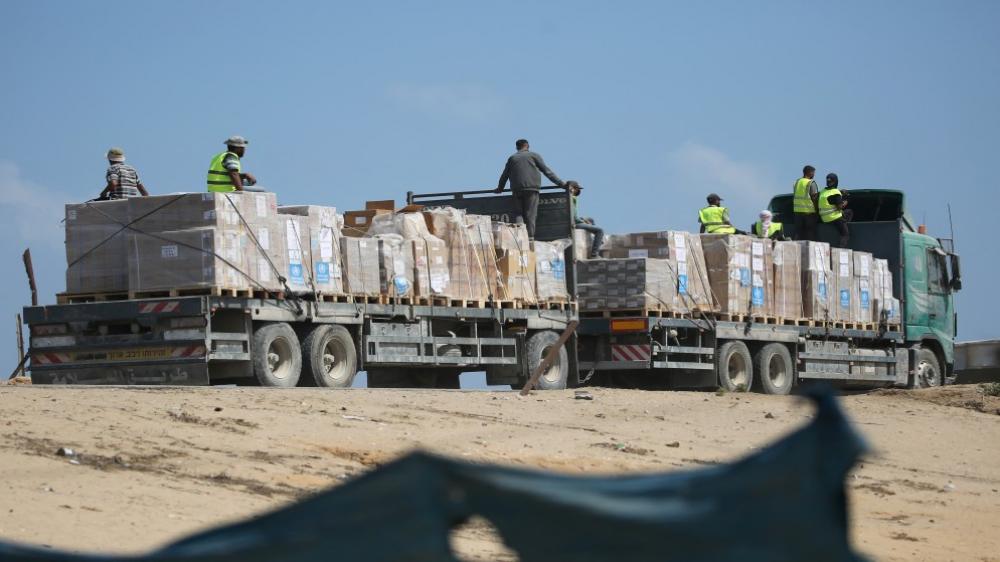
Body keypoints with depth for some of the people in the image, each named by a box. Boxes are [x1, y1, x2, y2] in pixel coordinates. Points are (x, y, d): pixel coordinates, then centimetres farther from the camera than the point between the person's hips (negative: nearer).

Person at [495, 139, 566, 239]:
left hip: (516, 190, 2)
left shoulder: (512, 158, 19)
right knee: (530, 214, -4)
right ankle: (530, 236, -13)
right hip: (531, 189, -2)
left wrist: (500, 188, 40)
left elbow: (504, 176, 24)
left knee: (518, 213, 4)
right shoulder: (534, 155, 10)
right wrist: (561, 183, 9)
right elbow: (546, 171, 6)